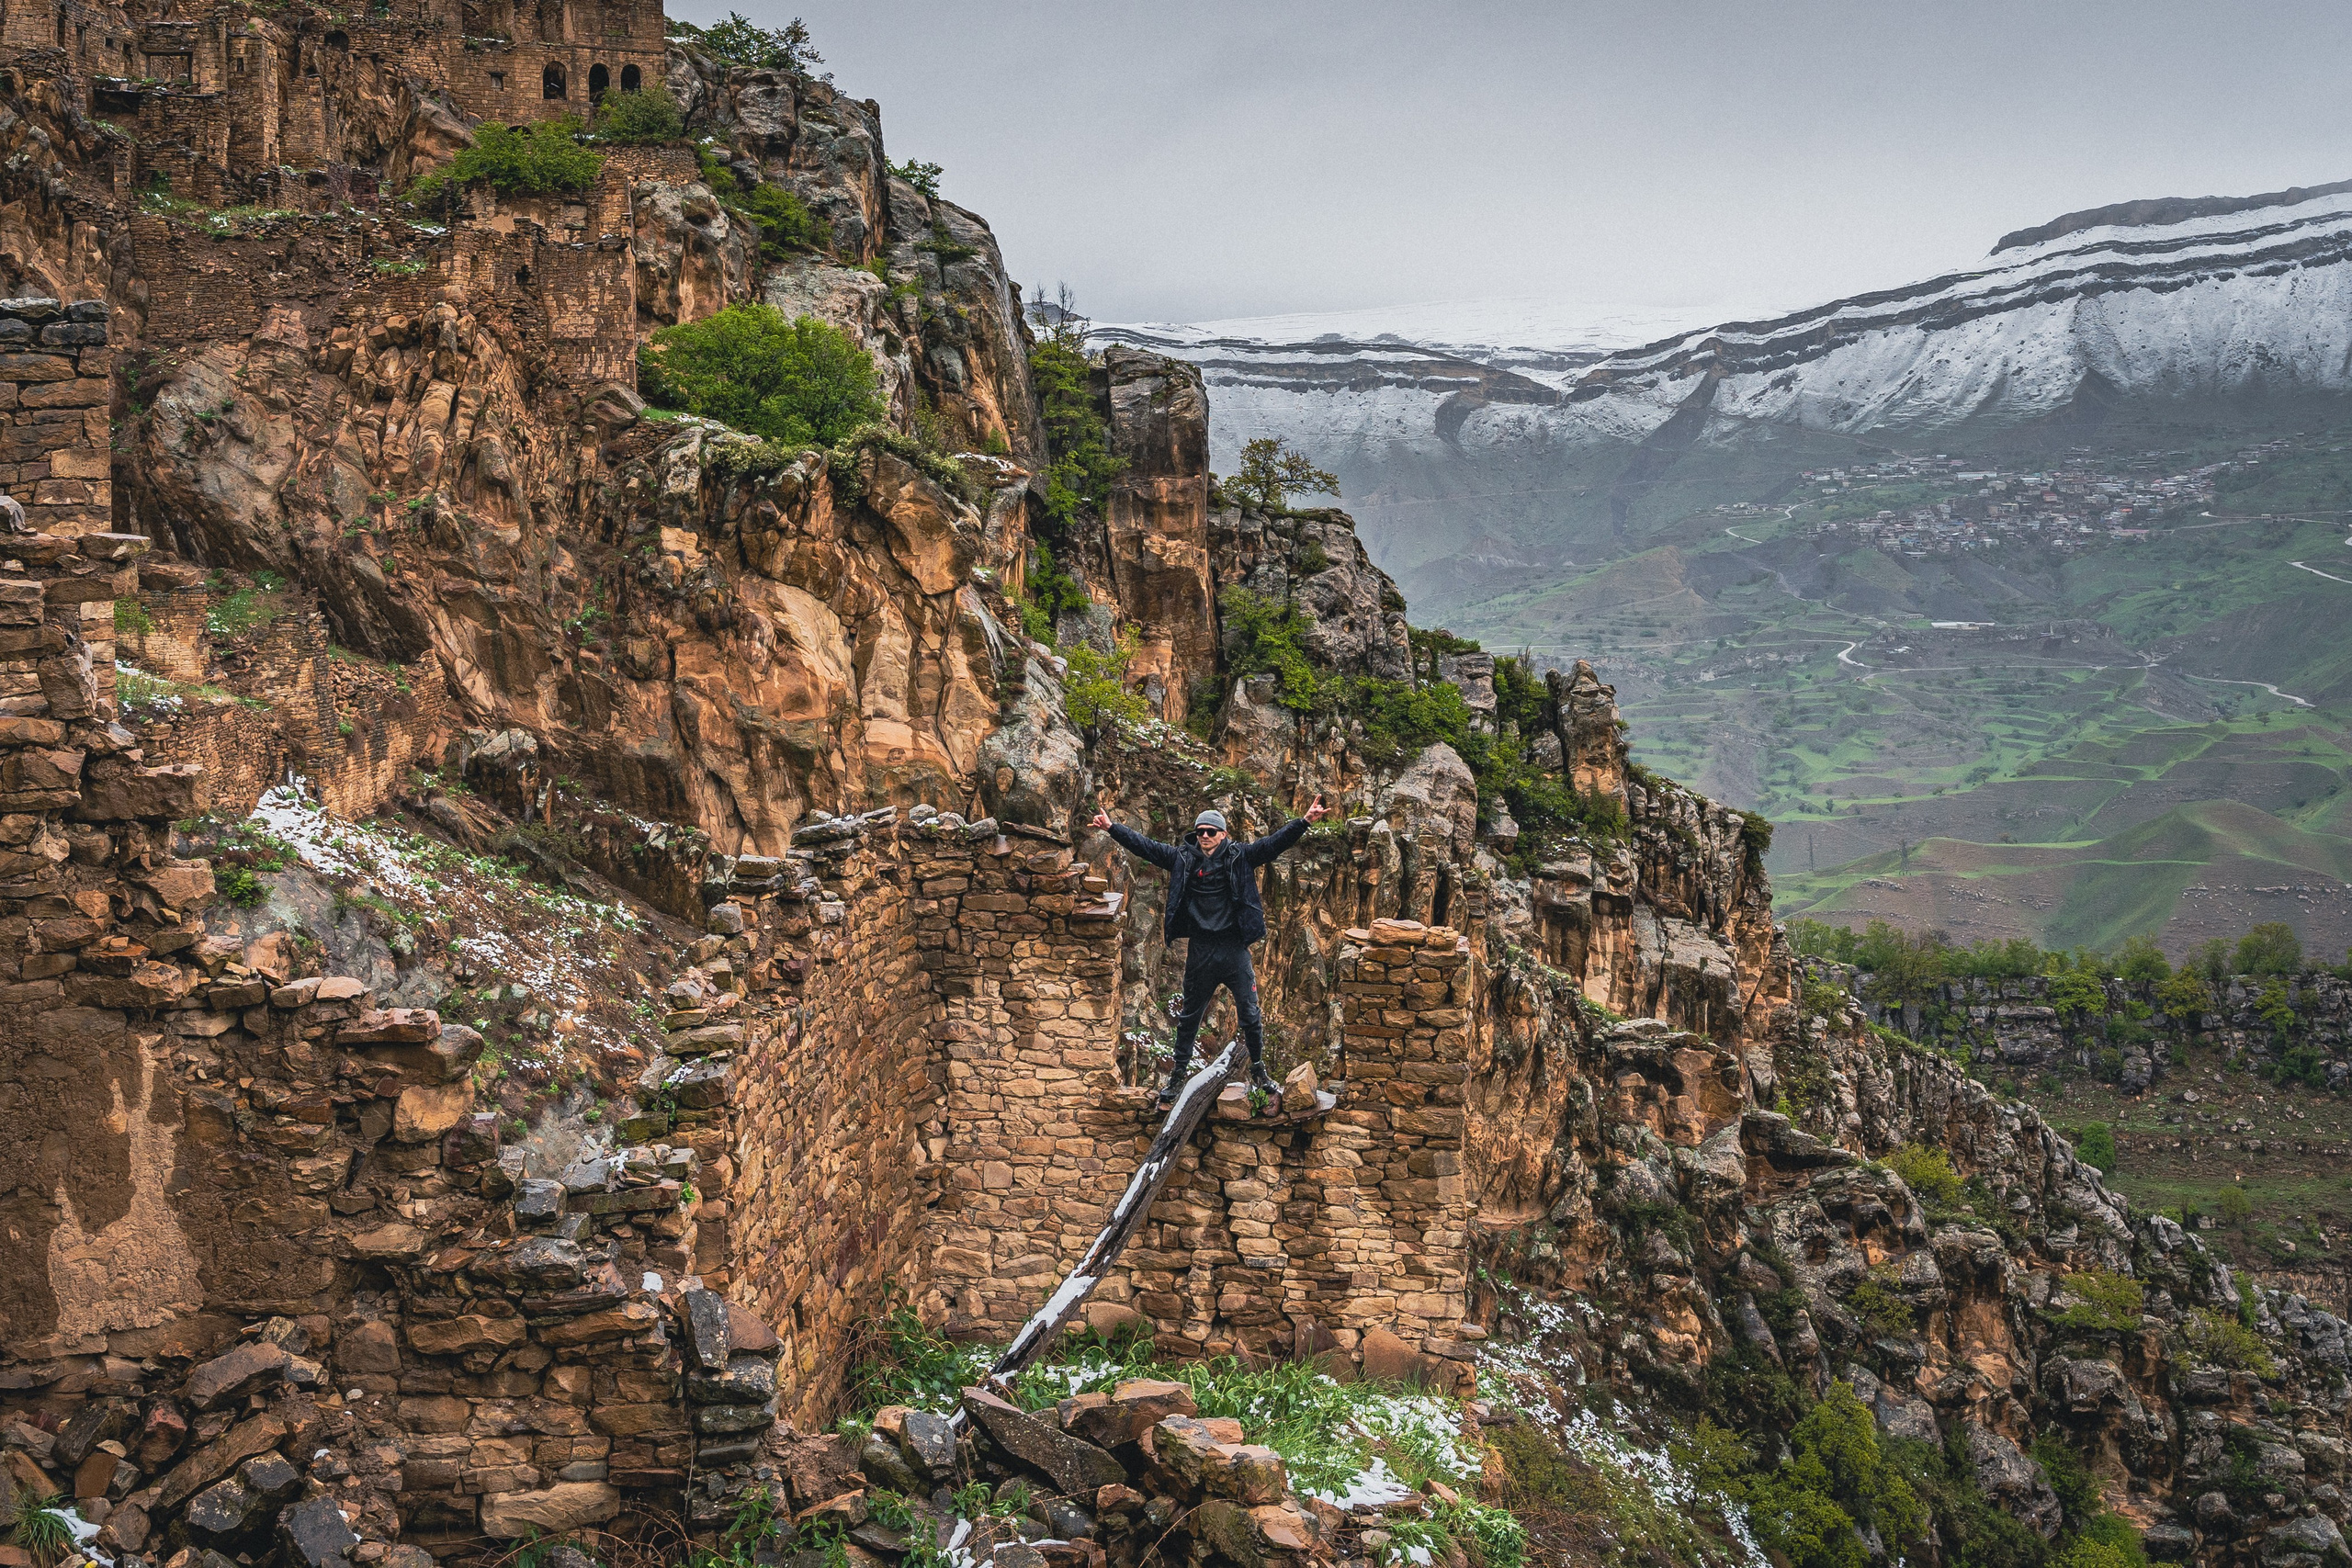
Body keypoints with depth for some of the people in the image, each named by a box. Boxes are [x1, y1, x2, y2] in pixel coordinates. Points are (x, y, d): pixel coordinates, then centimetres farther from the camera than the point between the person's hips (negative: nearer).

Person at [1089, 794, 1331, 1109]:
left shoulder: (1240, 857, -1)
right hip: (1200, 950, 1)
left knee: (1250, 1013, 4)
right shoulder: (1182, 858, 3)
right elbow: (1143, 845, 4)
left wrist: (1305, 822, -21)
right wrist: (1112, 828, -2)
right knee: (1190, 1016, 11)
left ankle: (1258, 1069, 23)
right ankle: (1178, 1074, 22)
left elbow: (1275, 842, -9)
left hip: (1234, 949, -1)